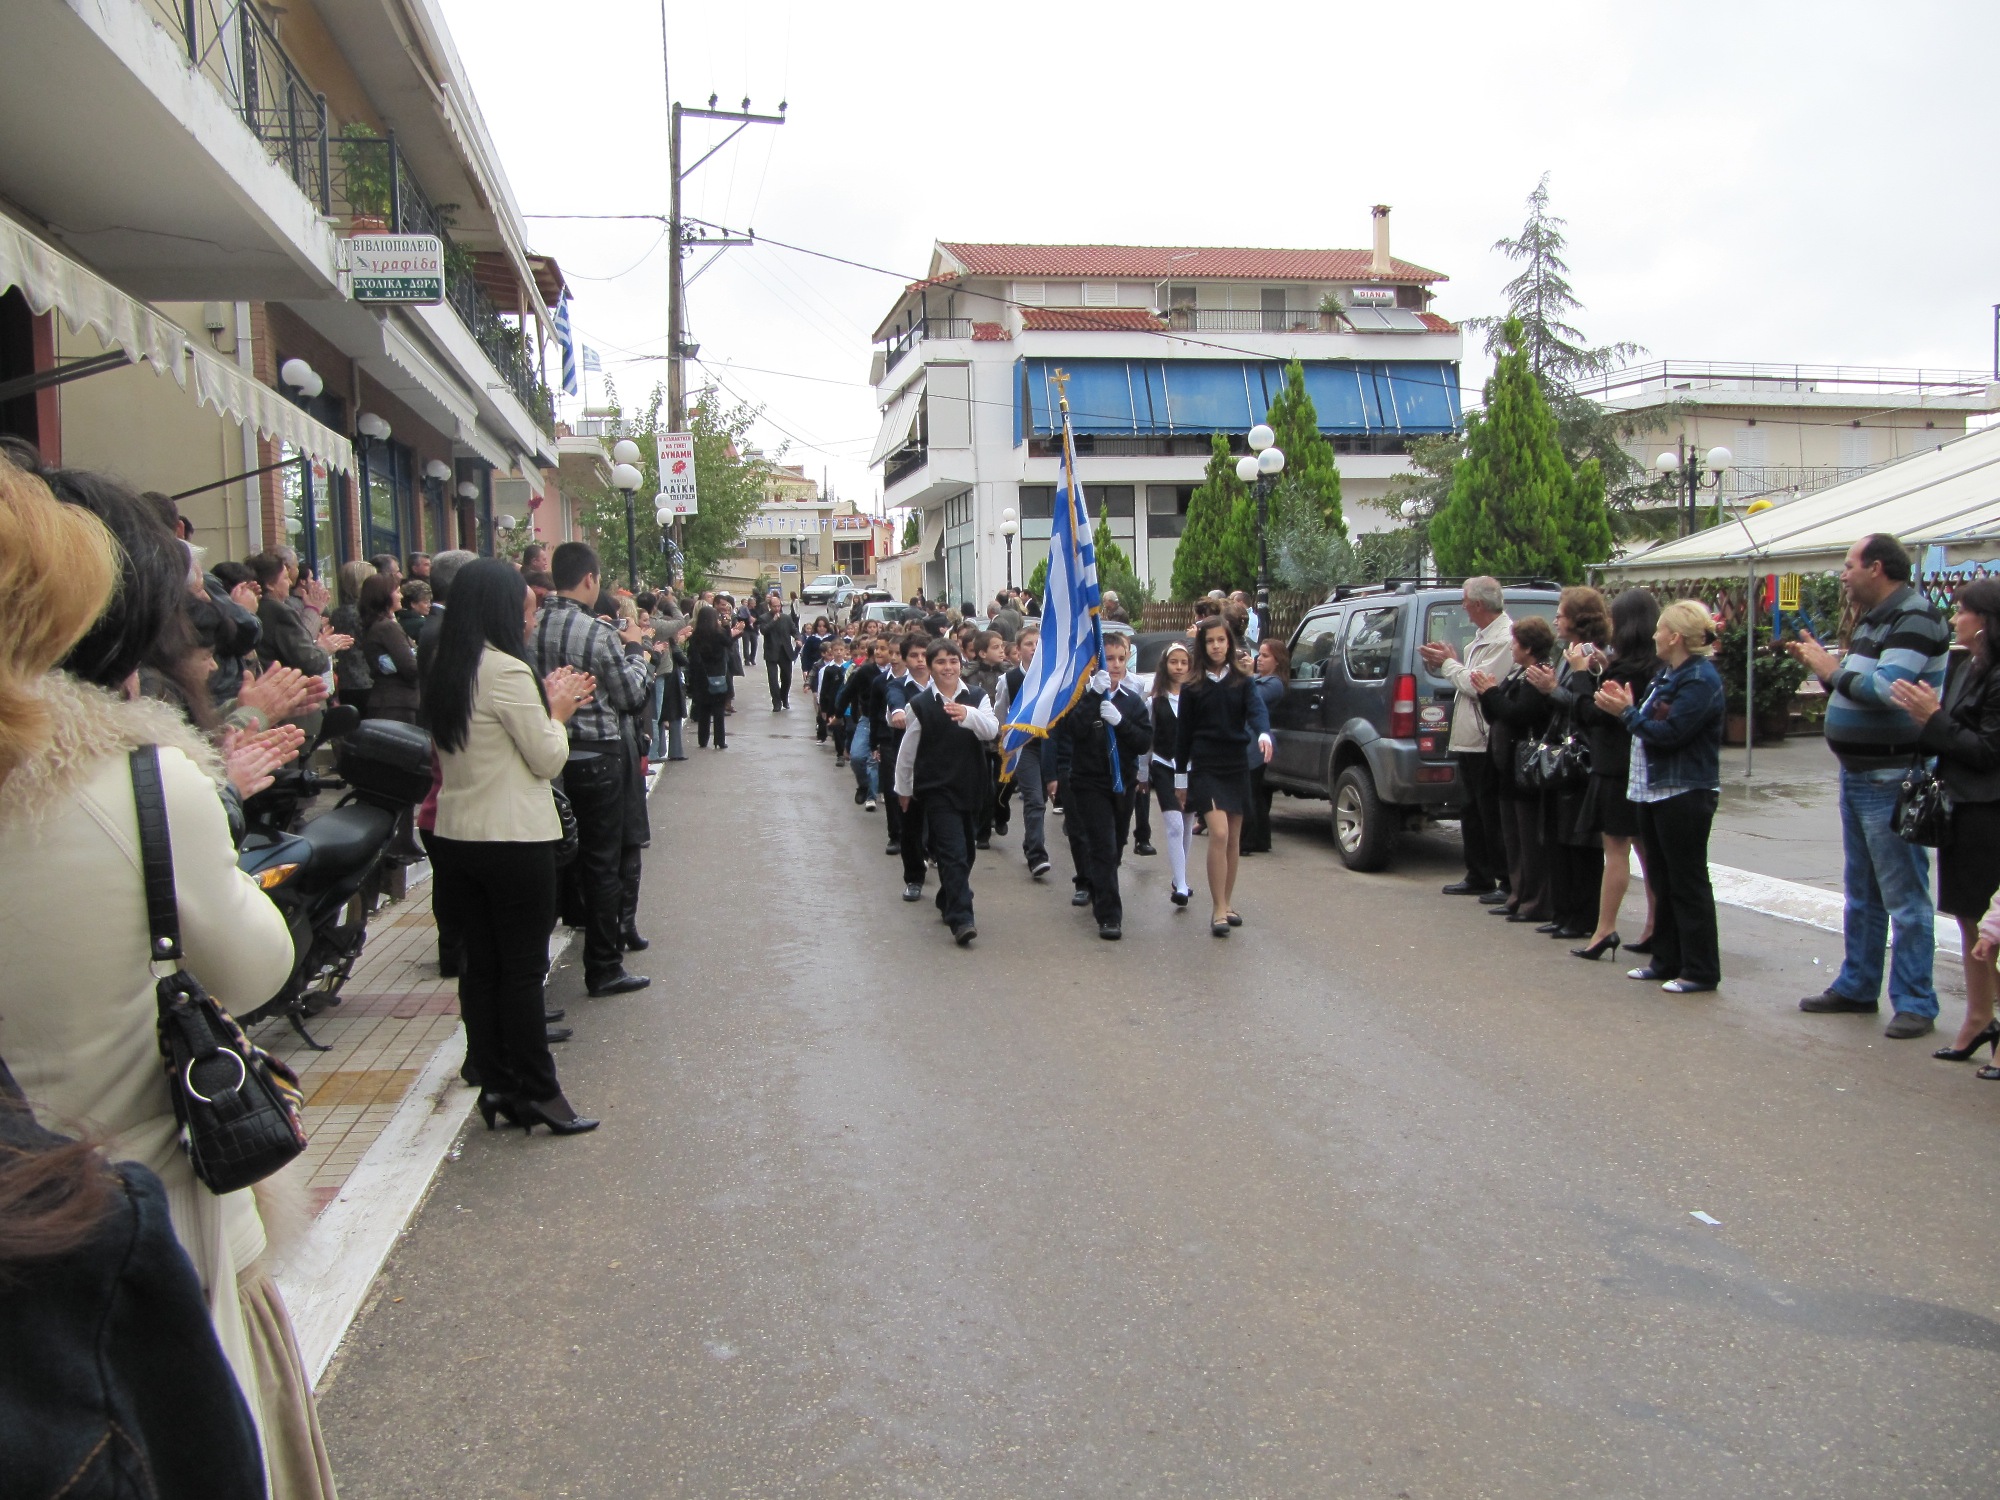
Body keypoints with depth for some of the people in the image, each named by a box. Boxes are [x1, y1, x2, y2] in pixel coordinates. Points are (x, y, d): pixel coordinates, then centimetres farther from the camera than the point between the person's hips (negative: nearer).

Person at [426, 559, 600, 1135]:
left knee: (479, 966, 12)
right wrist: (557, 711, 6)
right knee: (523, 969, 0)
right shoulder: (506, 670, -16)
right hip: (514, 841, -8)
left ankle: (495, 1084, 19)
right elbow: (548, 759, -10)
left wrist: (551, 705, 14)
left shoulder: (446, 672, 9)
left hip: (456, 839, 8)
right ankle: (537, 1092, 8)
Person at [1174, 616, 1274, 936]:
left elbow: (1256, 710, -13)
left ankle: (1227, 903, 24)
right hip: (1205, 769, -3)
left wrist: (1263, 734, -35)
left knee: (1234, 840, 9)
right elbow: (1183, 732, 4)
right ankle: (1218, 910, -10)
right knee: (1219, 834, -16)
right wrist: (1180, 778, 4)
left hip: (1236, 768, 3)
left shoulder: (1242, 682, 4)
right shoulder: (1192, 687, 1)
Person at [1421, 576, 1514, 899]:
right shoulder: (1483, 636, 15)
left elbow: (1479, 685, -22)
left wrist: (1448, 663, -9)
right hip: (1469, 740, 11)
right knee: (1471, 813, 16)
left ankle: (1509, 882, 4)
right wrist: (1444, 662, 6)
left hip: (1487, 743, -10)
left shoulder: (1504, 639, -17)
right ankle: (1479, 878, 25)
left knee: (1493, 818, -3)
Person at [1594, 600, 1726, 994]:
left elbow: (1669, 732, -23)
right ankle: (1667, 961, 23)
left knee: (1688, 883, -4)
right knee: (1662, 880, 14)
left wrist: (1628, 712, -14)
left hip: (1685, 794, -10)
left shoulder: (1700, 679, -16)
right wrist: (1628, 707, -2)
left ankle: (1700, 970, 4)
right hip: (1655, 790, 10)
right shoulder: (1668, 673, 14)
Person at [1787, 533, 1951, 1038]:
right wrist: (1818, 663, 4)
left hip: (1891, 780, -10)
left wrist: (1832, 670, -12)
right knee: (1862, 893, 17)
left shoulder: (1915, 616, -15)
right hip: (1856, 775, 10)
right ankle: (1857, 986, 28)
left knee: (1903, 895, -2)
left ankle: (1915, 1003, 5)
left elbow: (1887, 688, -26)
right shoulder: (1872, 621, 14)